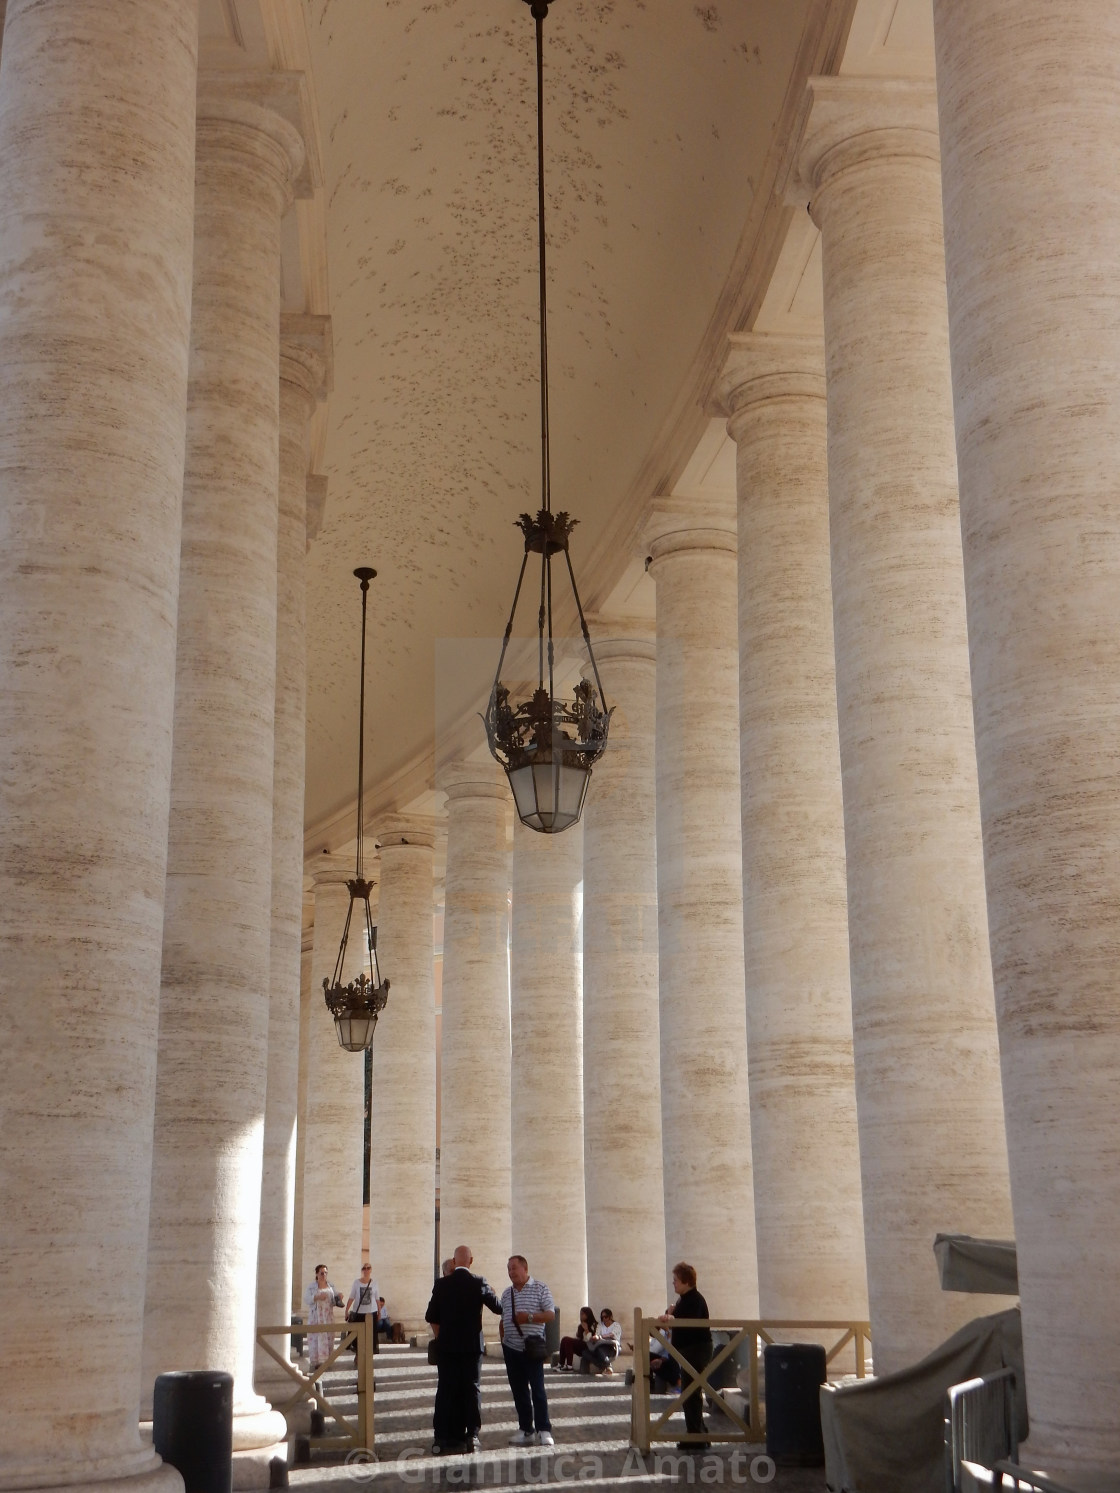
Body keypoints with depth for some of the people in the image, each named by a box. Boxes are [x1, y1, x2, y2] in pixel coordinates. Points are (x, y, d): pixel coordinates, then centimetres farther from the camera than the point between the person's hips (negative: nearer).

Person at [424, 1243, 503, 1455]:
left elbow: (431, 1316, 1)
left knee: (446, 1390, 5)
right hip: (471, 1345, -1)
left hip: (447, 1345, 1)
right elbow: (498, 1307, 1)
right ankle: (472, 1435, 2)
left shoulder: (441, 1284, -2)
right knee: (472, 1388, 6)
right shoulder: (478, 1283, -6)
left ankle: (442, 1438, 3)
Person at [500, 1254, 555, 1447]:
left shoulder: (540, 1288, -2)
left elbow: (551, 1314, -8)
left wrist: (529, 1317, -20)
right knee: (518, 1391, 7)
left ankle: (543, 1431, -5)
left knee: (537, 1389, -9)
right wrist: (503, 1340, 12)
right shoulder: (506, 1293, 14)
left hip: (532, 1347, -5)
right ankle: (526, 1430, 12)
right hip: (511, 1349, 5)